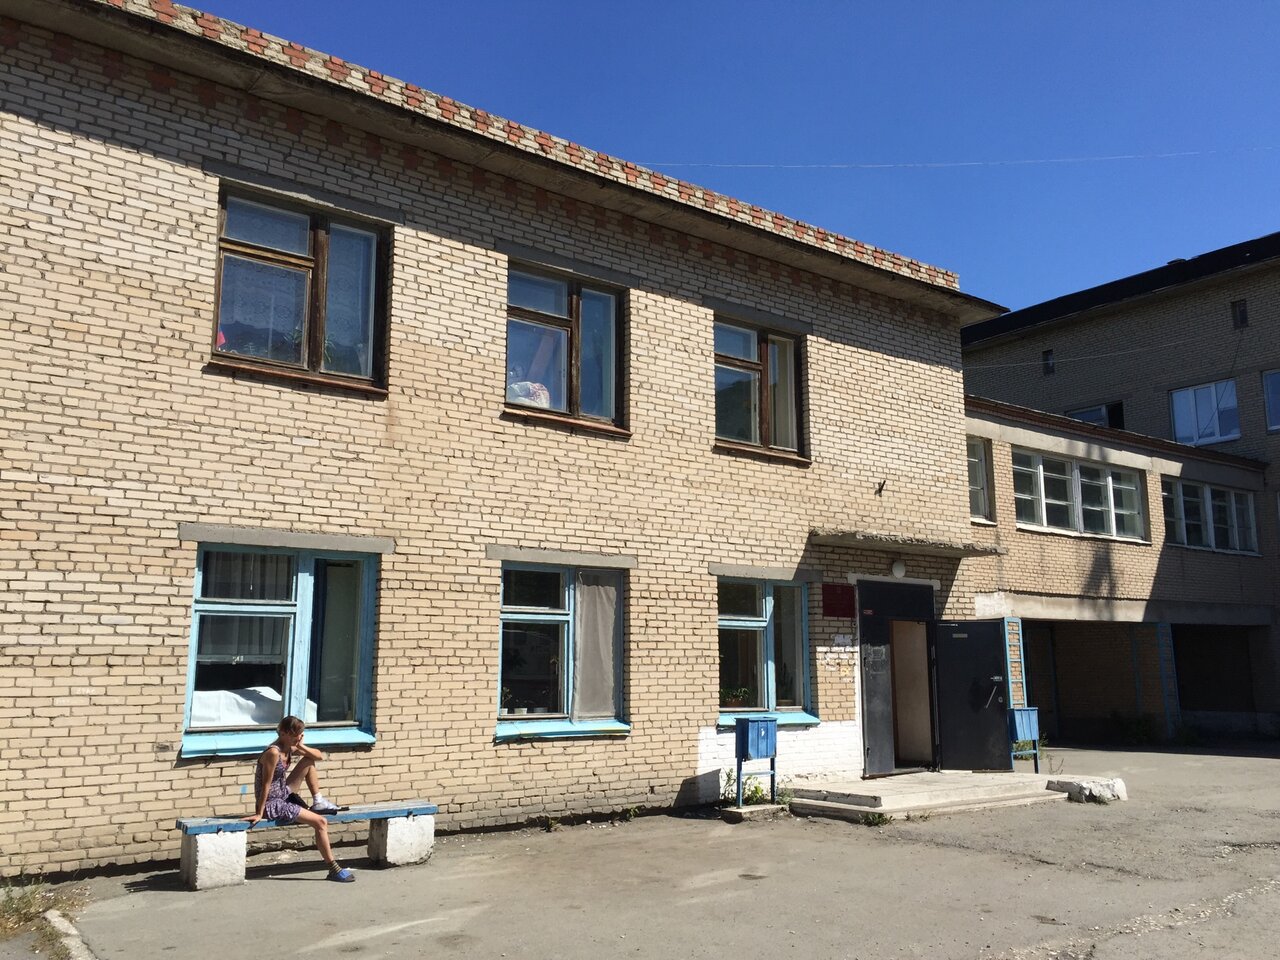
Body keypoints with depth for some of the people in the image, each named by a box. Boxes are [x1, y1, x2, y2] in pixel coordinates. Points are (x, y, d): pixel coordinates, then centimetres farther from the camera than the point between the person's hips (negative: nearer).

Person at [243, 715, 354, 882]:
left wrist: (301, 746, -10)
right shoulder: (274, 752, -24)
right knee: (321, 823, -12)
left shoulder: (290, 749, 2)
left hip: (283, 794, 9)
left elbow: (319, 756, 6)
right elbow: (266, 784, -23)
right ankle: (333, 869, -4)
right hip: (273, 804, -9)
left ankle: (318, 802, 16)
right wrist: (259, 813, -20)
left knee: (309, 761, 9)